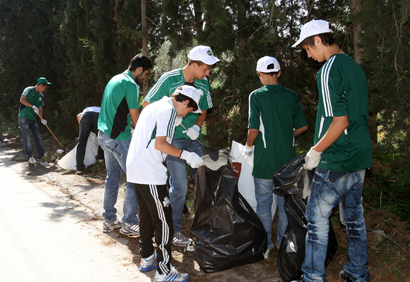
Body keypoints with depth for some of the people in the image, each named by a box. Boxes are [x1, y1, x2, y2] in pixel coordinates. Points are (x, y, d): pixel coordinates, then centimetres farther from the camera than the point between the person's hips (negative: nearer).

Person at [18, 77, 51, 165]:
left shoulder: (41, 96, 11)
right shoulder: (29, 90, -9)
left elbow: (40, 108, 8)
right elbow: (22, 100, -20)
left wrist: (42, 119, -6)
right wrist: (33, 106, -26)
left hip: (32, 118, 7)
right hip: (23, 117, -7)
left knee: (37, 136, 9)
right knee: (26, 137, -4)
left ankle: (41, 154, 18)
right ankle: (29, 156, 1)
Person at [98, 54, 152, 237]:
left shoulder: (114, 80, 16)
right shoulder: (130, 85, -13)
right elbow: (136, 119, -12)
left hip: (104, 135, 10)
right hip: (119, 138, -10)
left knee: (112, 177, 15)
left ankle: (109, 219, 22)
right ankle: (129, 223, 2)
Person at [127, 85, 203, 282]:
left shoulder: (154, 106, 19)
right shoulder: (169, 110, -10)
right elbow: (160, 144, -17)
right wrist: (186, 155, -10)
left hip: (135, 169, 10)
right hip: (150, 173, -10)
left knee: (147, 216, 20)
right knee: (164, 221, -3)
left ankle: (147, 258, 34)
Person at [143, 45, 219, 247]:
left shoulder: (203, 84, 2)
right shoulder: (169, 79, -13)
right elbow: (147, 104, -5)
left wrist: (197, 126, -6)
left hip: (193, 139, 6)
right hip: (173, 139, -5)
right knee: (180, 186, -5)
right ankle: (174, 230, 13)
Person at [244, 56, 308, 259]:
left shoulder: (257, 96, -9)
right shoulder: (291, 96, 1)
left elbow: (254, 129, -14)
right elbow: (302, 126, 5)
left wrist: (248, 146, 4)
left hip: (265, 159, -3)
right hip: (287, 158, 3)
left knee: (264, 203, 9)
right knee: (285, 202, 14)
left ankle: (265, 246, 17)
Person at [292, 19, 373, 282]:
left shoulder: (329, 70, -16)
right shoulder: (356, 67, 12)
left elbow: (340, 121, -21)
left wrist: (316, 151, -10)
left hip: (337, 161, -9)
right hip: (361, 155, 9)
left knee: (317, 216, 1)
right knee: (355, 214, 17)